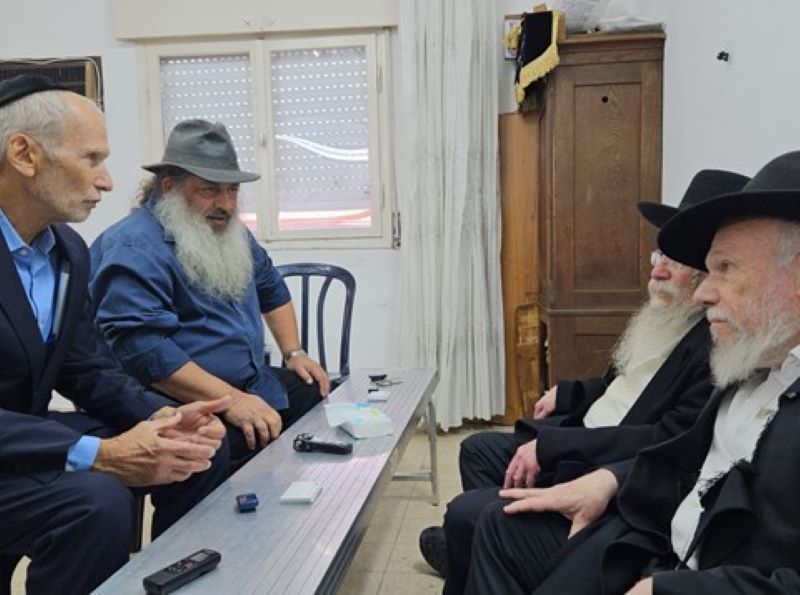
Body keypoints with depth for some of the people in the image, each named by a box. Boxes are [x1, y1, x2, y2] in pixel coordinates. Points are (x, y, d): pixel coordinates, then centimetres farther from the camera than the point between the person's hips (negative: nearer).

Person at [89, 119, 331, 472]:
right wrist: (230, 400, -31)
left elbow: (272, 288, 30)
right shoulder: (135, 248, -16)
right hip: (181, 406, -10)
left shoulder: (229, 233, 15)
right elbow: (142, 347, -28)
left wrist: (293, 352, 17)